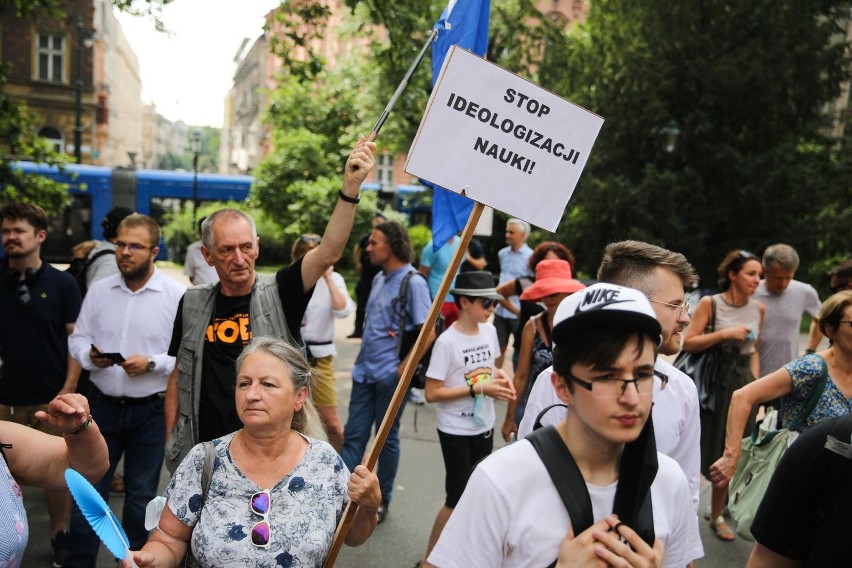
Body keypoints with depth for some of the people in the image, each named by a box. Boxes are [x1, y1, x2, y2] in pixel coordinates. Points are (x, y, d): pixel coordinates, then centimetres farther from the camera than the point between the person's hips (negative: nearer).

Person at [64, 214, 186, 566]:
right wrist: (89, 355, -13)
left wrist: (152, 363, -23)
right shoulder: (99, 290, 3)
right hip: (102, 405, 3)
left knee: (141, 493, 13)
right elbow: (77, 338, 8)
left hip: (150, 411, -3)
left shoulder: (176, 295, -10)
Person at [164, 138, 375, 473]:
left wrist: (351, 185, -33)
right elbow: (178, 376, 11)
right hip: (202, 454, 3)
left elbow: (328, 253, -23)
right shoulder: (193, 304, 2)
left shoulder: (279, 294, -7)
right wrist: (170, 440, 8)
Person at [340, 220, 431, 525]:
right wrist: (363, 359, 12)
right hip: (365, 371, 7)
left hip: (390, 374, -7)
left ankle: (382, 500, 25)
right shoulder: (379, 278, 10)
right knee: (353, 434, 9)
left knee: (387, 438, 8)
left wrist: (403, 368, -15)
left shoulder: (413, 282, -13)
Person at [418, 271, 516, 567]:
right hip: (456, 432, -6)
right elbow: (432, 393, -21)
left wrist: (500, 376, -7)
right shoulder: (447, 342, -21)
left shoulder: (489, 331, -1)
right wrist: (478, 389, -25)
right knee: (457, 497, 1)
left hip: (484, 427, 7)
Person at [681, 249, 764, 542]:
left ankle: (717, 515, 28)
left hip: (742, 384, 4)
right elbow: (688, 343, -12)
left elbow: (754, 350, 15)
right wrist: (724, 334, -19)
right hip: (712, 382, -4)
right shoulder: (710, 303, -8)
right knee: (698, 451, 1)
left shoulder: (758, 308, 6)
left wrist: (755, 383, 6)